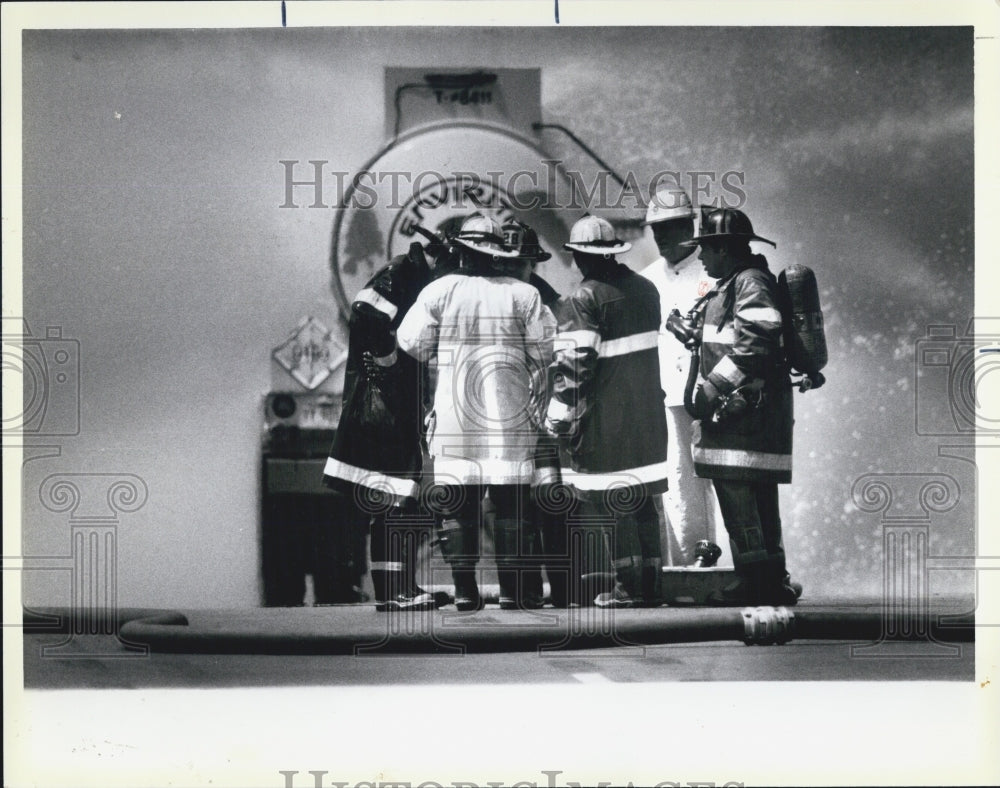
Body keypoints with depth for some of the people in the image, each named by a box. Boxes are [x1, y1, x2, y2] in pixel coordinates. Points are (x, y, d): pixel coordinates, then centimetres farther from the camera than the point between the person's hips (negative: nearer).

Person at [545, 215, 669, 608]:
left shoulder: (582, 300, -13)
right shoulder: (646, 289, 9)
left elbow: (573, 364, -17)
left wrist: (558, 417, -11)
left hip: (603, 419, -7)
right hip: (646, 412, 7)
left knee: (612, 503, -1)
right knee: (642, 499, 13)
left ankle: (626, 586, 1)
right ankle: (649, 583, 18)